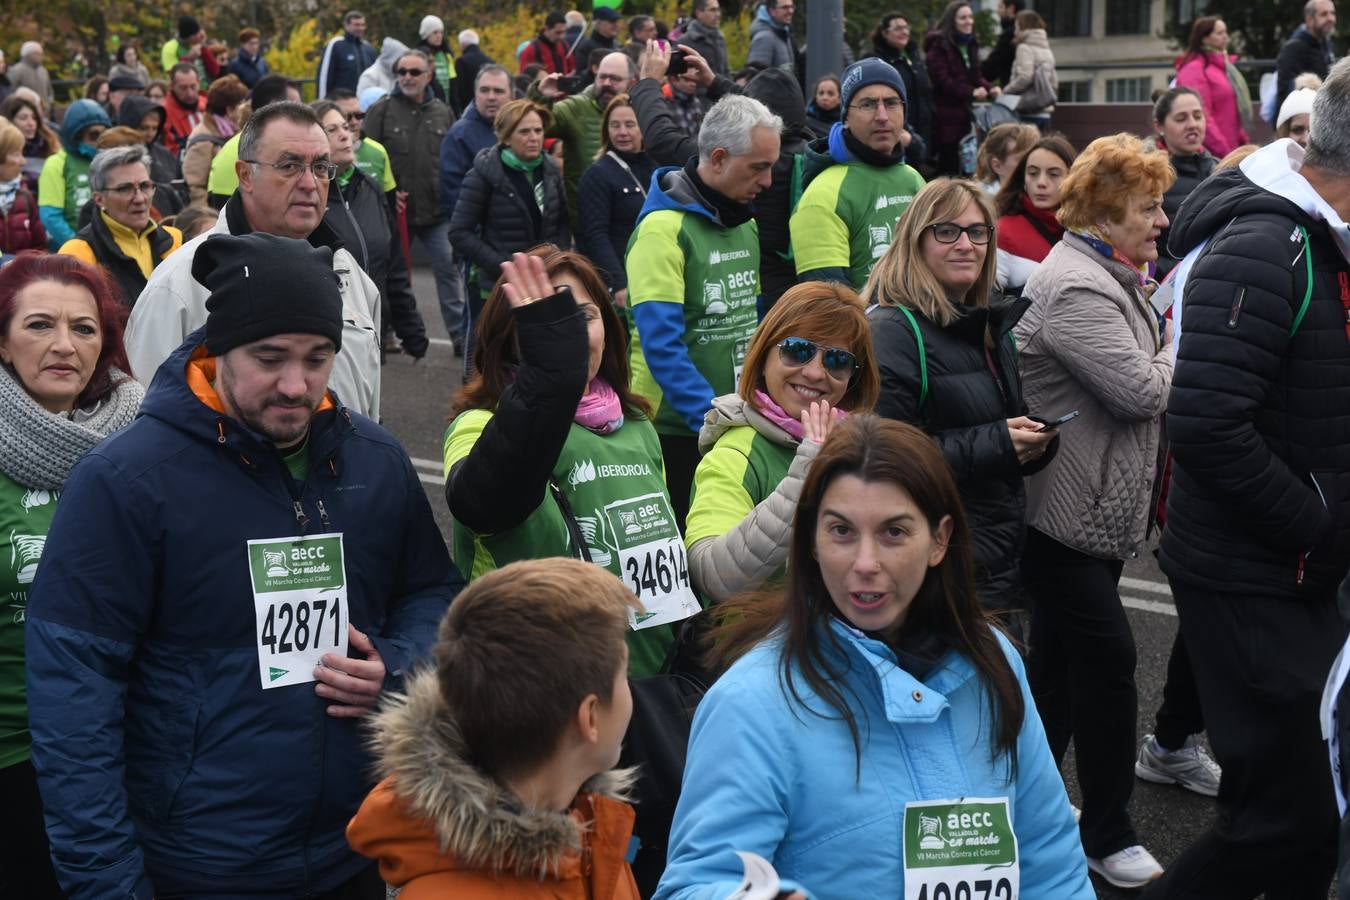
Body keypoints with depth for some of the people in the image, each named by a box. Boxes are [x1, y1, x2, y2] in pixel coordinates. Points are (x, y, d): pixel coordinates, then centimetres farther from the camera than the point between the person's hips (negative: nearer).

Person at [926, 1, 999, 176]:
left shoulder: (970, 43, 17)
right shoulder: (939, 44, -8)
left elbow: (975, 76, 16)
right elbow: (942, 80, -17)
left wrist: (990, 89, -5)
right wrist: (971, 92, -26)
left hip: (964, 112, 8)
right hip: (945, 114, -8)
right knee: (948, 164, -7)